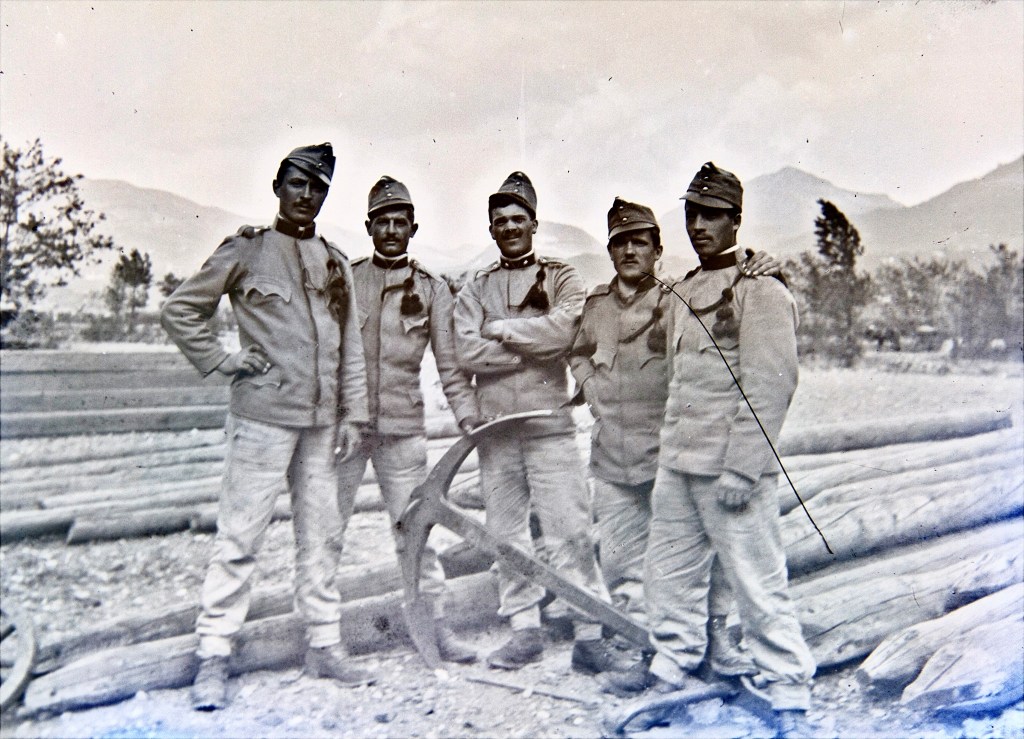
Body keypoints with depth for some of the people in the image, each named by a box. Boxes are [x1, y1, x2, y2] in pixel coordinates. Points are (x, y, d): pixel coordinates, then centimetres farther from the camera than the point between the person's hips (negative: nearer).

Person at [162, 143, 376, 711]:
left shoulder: (335, 263, 15)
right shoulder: (246, 251, 1)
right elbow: (179, 309, 3)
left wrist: (351, 411, 8)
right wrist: (219, 361, -6)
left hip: (320, 420, 5)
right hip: (263, 414, -5)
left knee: (321, 536, 10)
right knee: (239, 535, -3)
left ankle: (325, 647, 21)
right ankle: (213, 656, 8)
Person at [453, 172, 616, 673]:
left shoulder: (561, 278, 6)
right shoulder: (475, 289, 13)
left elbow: (563, 330, -15)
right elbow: (466, 352, -3)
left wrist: (500, 330, -6)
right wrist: (534, 344, -9)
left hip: (549, 423, -3)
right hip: (494, 426, 4)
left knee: (569, 529, -5)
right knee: (506, 531, 9)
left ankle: (590, 633, 4)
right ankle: (525, 629, 20)